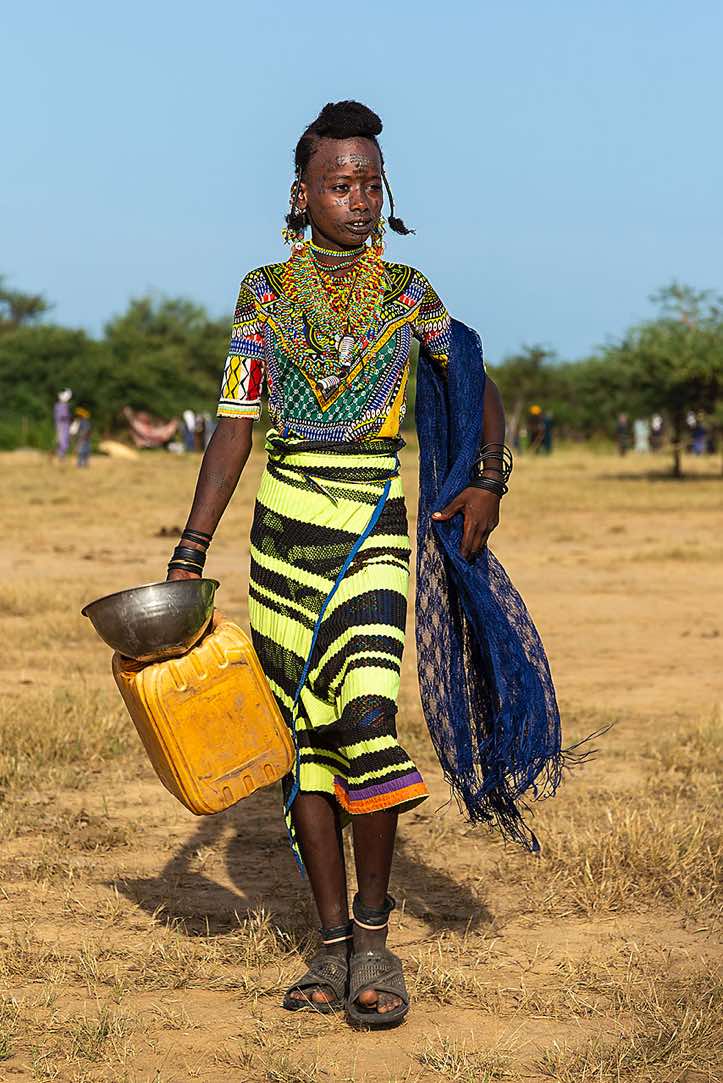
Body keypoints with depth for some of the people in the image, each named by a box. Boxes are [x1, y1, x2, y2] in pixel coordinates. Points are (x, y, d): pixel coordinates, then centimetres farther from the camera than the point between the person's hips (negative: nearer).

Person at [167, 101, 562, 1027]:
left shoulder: (408, 292, 6)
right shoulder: (263, 292, 6)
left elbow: (479, 394, 14)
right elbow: (233, 430, 5)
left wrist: (488, 478, -5)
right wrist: (189, 554, -1)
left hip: (376, 529, -1)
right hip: (284, 529, 2)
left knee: (366, 716, -19)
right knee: (305, 731, 2)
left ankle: (373, 934, -5)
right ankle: (332, 946, 11)